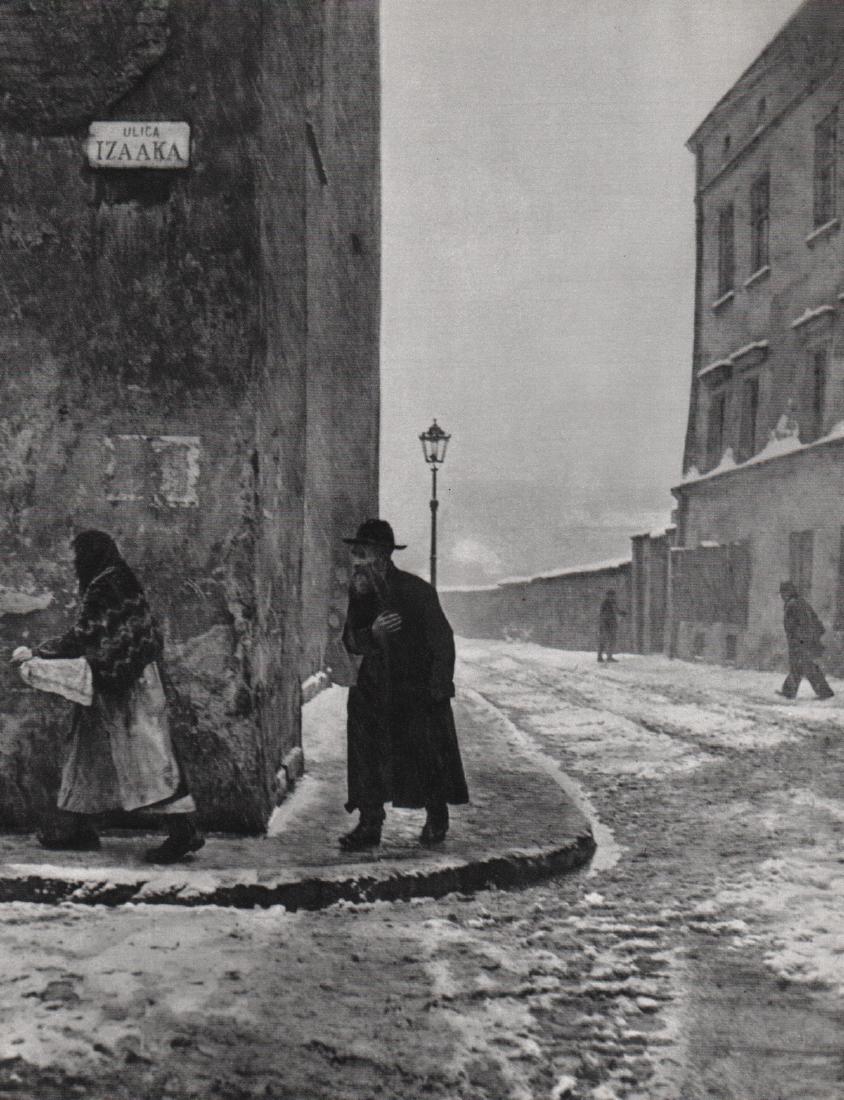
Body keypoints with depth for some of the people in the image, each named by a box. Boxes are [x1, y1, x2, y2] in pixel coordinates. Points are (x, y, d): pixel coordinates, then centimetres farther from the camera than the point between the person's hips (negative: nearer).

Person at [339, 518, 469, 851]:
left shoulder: (417, 590, -17)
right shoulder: (359, 592, -2)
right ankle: (370, 824, 3)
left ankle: (436, 820, 26)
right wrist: (373, 632, -25)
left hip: (420, 690, -4)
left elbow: (443, 642, -12)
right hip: (375, 687, 4)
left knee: (429, 757, 5)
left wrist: (438, 692, -13)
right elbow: (350, 642, -2)